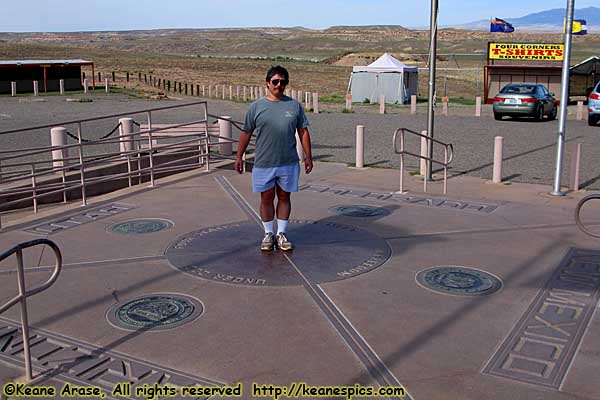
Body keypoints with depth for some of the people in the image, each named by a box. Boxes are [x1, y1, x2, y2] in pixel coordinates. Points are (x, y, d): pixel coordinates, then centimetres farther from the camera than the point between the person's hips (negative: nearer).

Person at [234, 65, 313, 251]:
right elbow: (246, 133, 5)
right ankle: (268, 234, 21)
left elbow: (303, 132, 7)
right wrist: (239, 157, 4)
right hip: (263, 163, -1)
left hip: (289, 162, 1)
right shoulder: (256, 106, 1)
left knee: (284, 197, 10)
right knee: (267, 198, 7)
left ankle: (281, 234, 22)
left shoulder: (294, 105, 5)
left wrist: (308, 157, 5)